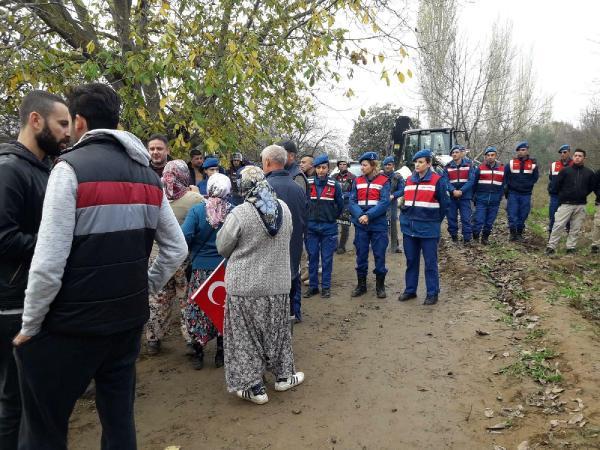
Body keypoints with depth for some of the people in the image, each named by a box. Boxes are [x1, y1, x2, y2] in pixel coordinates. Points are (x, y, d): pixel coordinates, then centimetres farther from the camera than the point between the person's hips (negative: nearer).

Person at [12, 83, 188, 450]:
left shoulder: (71, 167, -12)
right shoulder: (149, 176, 8)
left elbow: (49, 262, -18)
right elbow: (177, 250, 9)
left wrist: (29, 327, -6)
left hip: (71, 326, -6)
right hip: (130, 320, 6)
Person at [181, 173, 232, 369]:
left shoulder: (197, 210, -12)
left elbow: (185, 237, -18)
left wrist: (193, 249, 2)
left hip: (201, 268, -1)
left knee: (198, 310, 12)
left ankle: (198, 354, 21)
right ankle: (221, 353, 24)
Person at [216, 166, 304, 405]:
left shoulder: (239, 213, -17)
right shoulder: (284, 208, -2)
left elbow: (223, 247, -5)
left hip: (244, 286, -4)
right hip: (278, 284, 5)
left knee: (247, 336, 10)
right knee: (277, 330, 20)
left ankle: (254, 386, 17)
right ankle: (283, 376, 33)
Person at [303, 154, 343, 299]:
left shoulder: (334, 185, -2)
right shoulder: (308, 184, -2)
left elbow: (340, 204, 10)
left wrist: (332, 217, 10)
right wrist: (308, 217, 8)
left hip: (329, 227, -1)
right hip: (311, 227, 1)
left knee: (327, 258, 5)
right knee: (312, 257, 8)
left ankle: (326, 287, 16)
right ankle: (313, 286, 19)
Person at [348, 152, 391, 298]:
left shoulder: (383, 181, -3)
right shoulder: (357, 181, 8)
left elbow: (384, 202, -13)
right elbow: (352, 201, 0)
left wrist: (369, 215, -22)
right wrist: (360, 215, -18)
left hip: (378, 225, -3)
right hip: (360, 225, 3)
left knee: (379, 255, 4)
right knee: (361, 255, 9)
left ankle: (380, 285, 18)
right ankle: (361, 284, 22)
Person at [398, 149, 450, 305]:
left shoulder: (437, 180, -8)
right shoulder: (409, 180, 10)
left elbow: (445, 203, -4)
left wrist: (435, 220, 2)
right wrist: (405, 216, 13)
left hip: (428, 228, -5)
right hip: (409, 227, 5)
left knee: (430, 262, 3)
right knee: (411, 261, 14)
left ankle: (432, 293, 13)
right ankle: (410, 290, 25)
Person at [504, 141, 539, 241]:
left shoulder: (533, 164, 4)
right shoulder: (511, 163, 2)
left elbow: (535, 178, 8)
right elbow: (505, 176, 7)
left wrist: (527, 185, -4)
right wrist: (508, 187, 1)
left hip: (526, 194, 1)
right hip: (513, 193, -1)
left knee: (523, 215, 6)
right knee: (512, 214, -3)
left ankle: (519, 233, 18)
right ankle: (513, 233, 7)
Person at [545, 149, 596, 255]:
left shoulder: (589, 173, 6)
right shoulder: (565, 170, 0)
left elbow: (592, 186, 19)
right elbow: (557, 184, 5)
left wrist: (583, 195, 14)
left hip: (581, 205, 2)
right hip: (566, 204, -2)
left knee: (576, 228, 6)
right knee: (558, 226, -7)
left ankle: (571, 247, 15)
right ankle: (551, 246, -3)